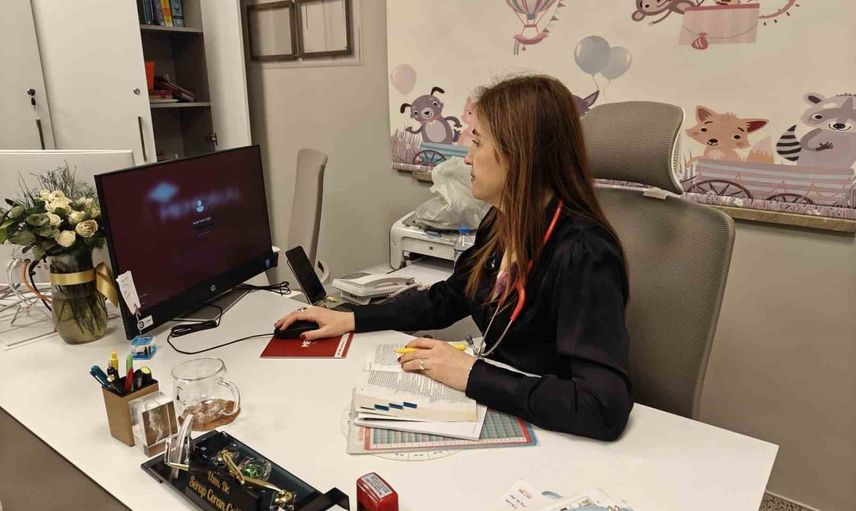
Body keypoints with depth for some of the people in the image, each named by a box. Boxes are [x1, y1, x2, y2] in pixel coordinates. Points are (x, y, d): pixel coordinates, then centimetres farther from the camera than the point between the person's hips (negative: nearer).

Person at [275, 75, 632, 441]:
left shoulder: (582, 256, -28)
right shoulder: (500, 225, -2)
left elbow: (605, 408, -35)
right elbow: (443, 300, 11)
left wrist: (472, 374, -30)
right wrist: (351, 319, 3)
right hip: (497, 411, 6)